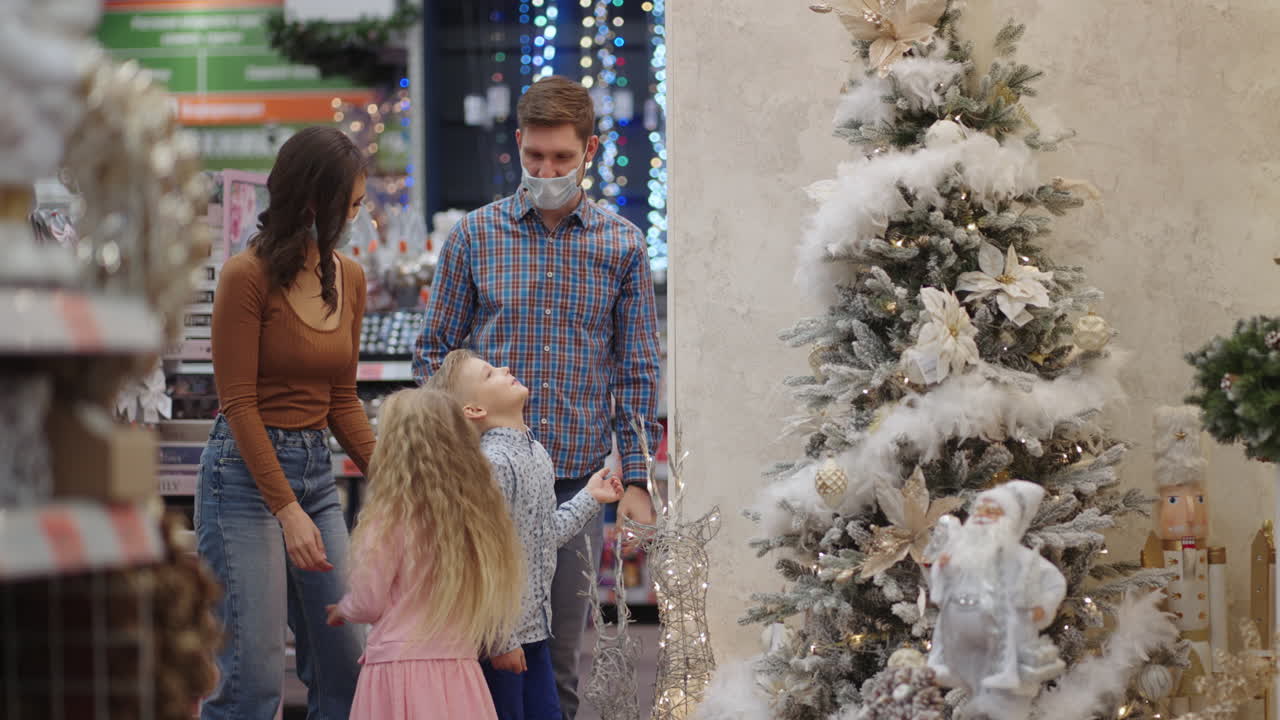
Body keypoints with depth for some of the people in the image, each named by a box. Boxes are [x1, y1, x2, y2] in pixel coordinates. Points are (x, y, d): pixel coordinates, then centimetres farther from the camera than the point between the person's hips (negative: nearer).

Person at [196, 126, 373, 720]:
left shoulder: (348, 278, 9)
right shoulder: (247, 276, -12)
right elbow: (239, 404, -12)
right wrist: (288, 511, -17)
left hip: (315, 468, 7)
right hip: (246, 472, -7)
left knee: (347, 664, 6)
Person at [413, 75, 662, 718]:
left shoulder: (622, 246, 5)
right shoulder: (475, 236, 3)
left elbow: (637, 370, 7)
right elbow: (434, 351, 6)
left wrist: (636, 480, 1)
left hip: (577, 478, 1)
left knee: (559, 657, 7)